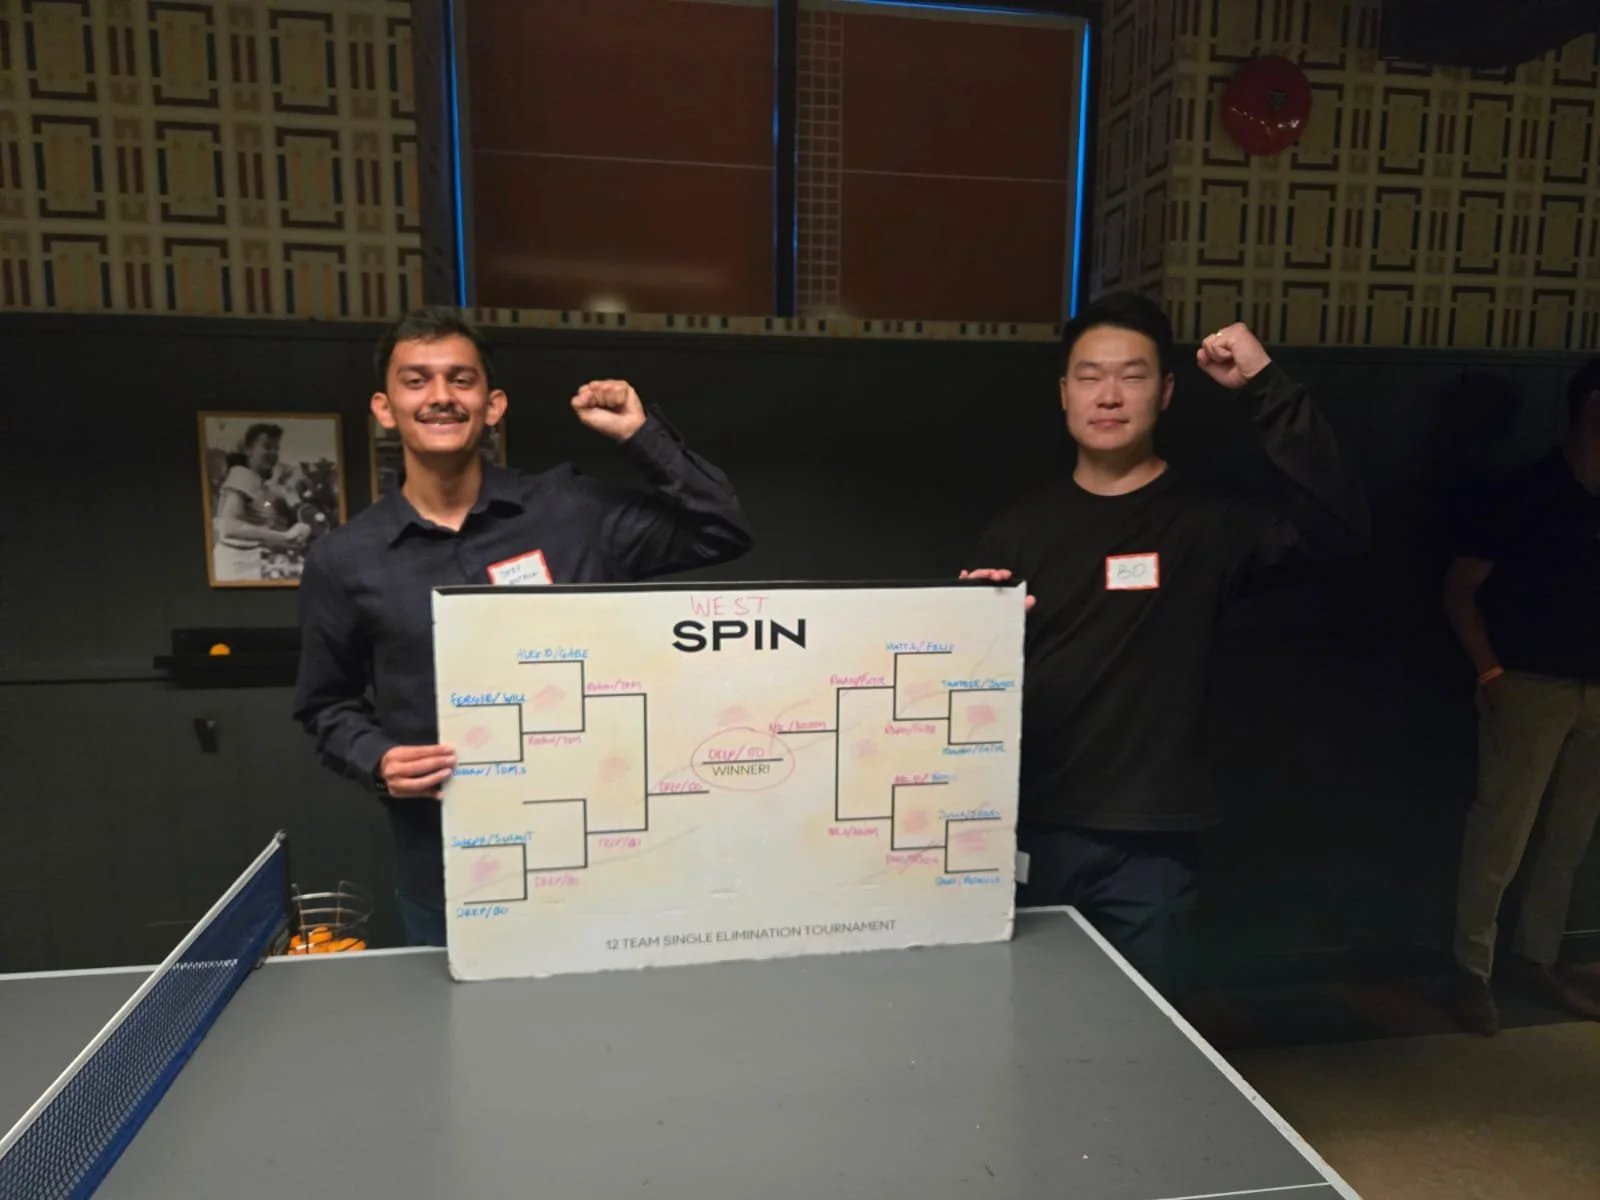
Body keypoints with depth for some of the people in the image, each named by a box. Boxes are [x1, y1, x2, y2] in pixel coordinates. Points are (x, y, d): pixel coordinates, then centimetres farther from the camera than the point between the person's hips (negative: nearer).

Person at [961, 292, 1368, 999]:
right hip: (1029, 833, 2)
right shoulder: (1022, 526, 5)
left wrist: (1267, 389, -20)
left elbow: (1338, 525, -18)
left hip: (1149, 847, -2)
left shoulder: (1205, 521, -1)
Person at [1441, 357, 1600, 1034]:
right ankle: (1473, 969, 12)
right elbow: (1459, 590, -8)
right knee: (1501, 833, -1)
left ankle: (1536, 959, 28)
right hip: (1532, 687, -6)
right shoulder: (1528, 495, -9)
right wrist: (1491, 673, -15)